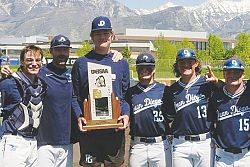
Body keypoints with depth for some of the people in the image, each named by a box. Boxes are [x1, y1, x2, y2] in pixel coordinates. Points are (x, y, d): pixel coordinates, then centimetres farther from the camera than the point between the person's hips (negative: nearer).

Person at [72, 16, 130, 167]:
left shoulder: (122, 63, 10)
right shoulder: (81, 63, 6)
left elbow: (126, 95, 12)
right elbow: (75, 97, 7)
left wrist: (126, 114, -5)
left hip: (115, 130, 1)